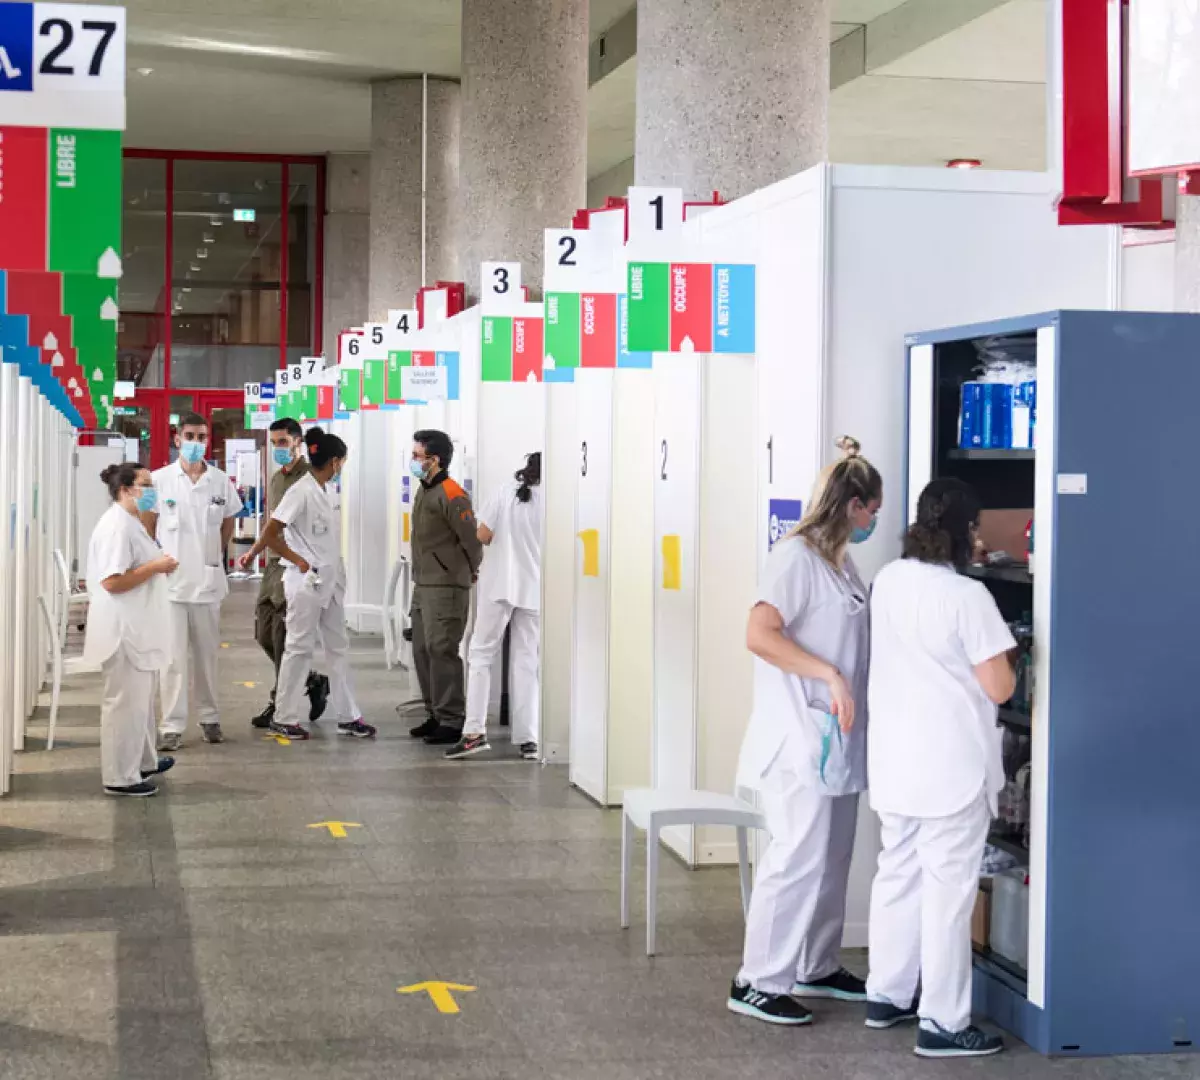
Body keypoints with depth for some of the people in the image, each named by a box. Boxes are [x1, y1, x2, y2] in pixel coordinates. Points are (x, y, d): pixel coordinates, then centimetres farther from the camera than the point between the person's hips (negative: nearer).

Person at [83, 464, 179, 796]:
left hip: (138, 629, 11)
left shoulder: (130, 522, 14)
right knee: (125, 701, -3)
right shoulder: (116, 526, -19)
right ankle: (119, 776, 4)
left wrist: (159, 565, 12)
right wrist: (155, 566, -20)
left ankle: (143, 762, 34)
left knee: (142, 698, 21)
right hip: (122, 631, -11)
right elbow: (112, 581, -26)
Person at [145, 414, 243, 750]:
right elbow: (147, 525, 5)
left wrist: (214, 556, 10)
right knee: (174, 656, -3)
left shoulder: (220, 482, 3)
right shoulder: (160, 480, -3)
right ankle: (172, 726, 2)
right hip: (171, 581, -2)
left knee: (207, 654, 11)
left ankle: (209, 717, 23)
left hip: (208, 581, 2)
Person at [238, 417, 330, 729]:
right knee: (264, 632, 10)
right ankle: (313, 681, 23)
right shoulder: (276, 479, 18)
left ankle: (280, 703, 4)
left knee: (283, 634, -6)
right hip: (274, 563, 9)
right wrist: (253, 552, 17)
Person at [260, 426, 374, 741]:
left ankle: (348, 716, 17)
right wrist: (299, 561, -13)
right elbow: (270, 534, -18)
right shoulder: (301, 492, -16)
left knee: (338, 647, 11)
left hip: (331, 581, 8)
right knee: (299, 648, 0)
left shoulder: (331, 491, 7)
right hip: (306, 582, -8)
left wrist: (338, 572, 9)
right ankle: (284, 718, 10)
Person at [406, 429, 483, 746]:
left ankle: (452, 721, -6)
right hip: (423, 585, 10)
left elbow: (472, 540, -15)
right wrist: (420, 577, 17)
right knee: (422, 650, 12)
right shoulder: (424, 491, 14)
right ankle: (435, 715, 21)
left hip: (446, 587, -10)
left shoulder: (451, 496, -16)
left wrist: (470, 574, -1)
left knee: (441, 650, -10)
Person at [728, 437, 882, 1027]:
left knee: (832, 857, 14)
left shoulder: (840, 562, 14)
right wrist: (830, 676, -24)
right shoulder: (797, 556, -12)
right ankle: (758, 982, 1)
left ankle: (817, 967, 27)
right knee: (798, 856, -7)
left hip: (838, 740, 9)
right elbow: (760, 634, -23)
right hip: (801, 738, -9)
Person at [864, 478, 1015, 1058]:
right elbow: (999, 688, -16)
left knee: (897, 874, 18)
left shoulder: (888, 581, 4)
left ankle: (886, 995, 28)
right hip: (951, 766, -7)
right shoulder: (966, 596, -18)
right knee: (948, 889, -1)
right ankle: (943, 1022, 4)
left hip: (895, 759, 7)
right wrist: (999, 658, 4)